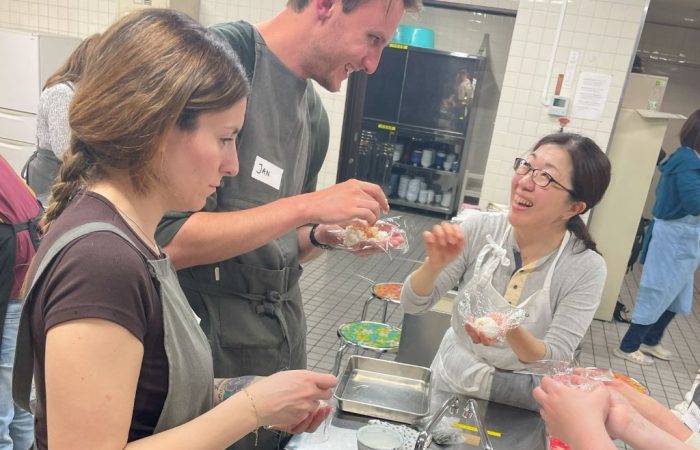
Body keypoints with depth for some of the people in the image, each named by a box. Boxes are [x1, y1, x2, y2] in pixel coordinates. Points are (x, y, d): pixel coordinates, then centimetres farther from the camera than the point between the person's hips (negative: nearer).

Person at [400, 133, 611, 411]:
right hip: (450, 382, 3)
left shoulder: (586, 269, -16)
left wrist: (512, 331, -37)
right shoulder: (479, 229, -13)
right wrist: (434, 264, -29)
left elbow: (555, 361, -18)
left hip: (522, 405, -2)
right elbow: (413, 304, -9)